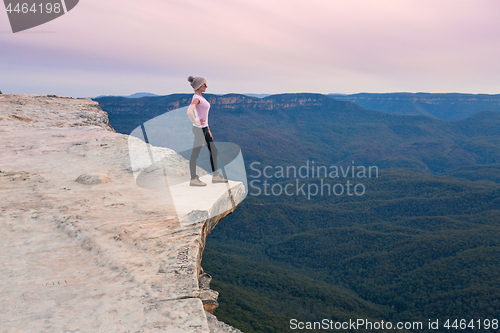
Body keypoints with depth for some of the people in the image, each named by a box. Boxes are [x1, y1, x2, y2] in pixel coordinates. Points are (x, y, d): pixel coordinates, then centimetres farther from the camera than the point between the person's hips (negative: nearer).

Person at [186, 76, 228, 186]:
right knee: (195, 154, 0)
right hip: (199, 129, -10)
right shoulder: (196, 98, -15)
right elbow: (189, 112, -34)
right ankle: (193, 179, 9)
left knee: (214, 151, 13)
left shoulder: (201, 98, 15)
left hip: (204, 129, 10)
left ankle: (216, 176, 21)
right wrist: (196, 123, -21)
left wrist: (208, 130, 20)